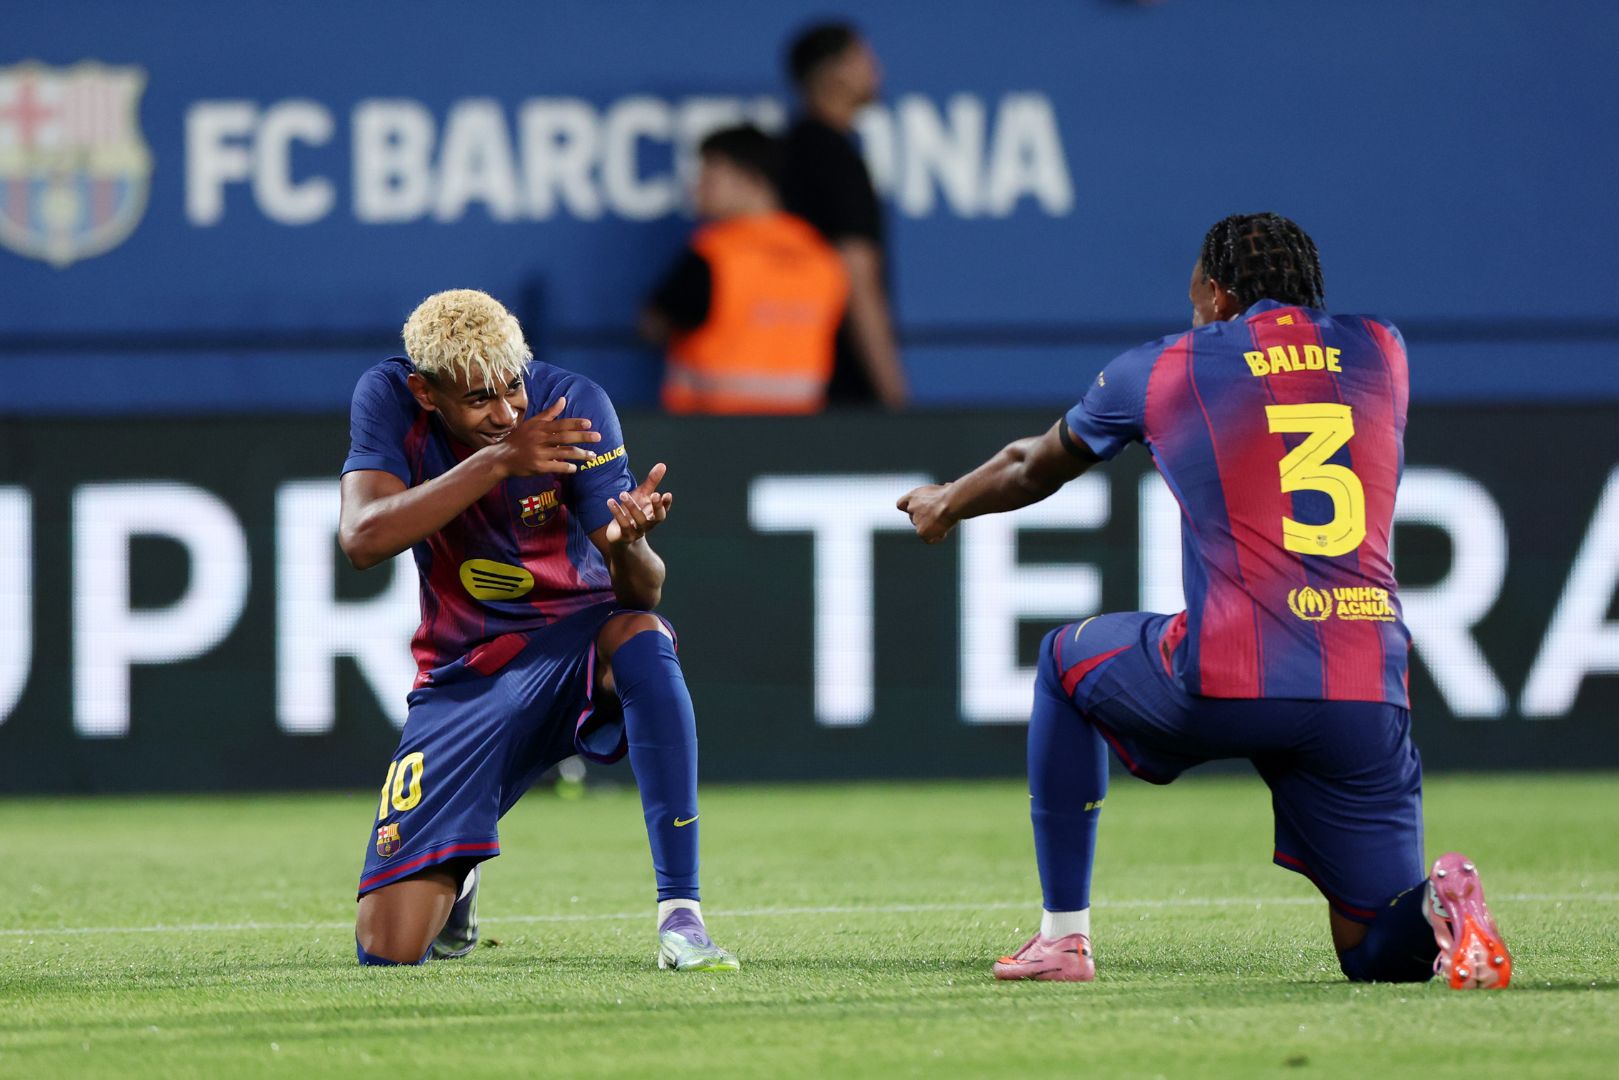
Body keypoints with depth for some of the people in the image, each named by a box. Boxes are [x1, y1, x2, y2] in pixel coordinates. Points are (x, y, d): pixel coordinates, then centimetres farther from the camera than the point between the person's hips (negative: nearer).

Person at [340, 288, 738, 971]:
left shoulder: (573, 403, -16)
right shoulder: (388, 399, -12)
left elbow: (641, 593, -20)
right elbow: (363, 540, -28)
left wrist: (627, 544, -45)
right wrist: (498, 460, -36)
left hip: (577, 641, -1)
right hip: (462, 677, 1)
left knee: (642, 638, -40)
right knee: (389, 947, -10)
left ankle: (680, 915, -37)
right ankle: (456, 878, 31)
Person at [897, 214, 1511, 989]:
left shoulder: (1163, 369, 10)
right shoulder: (1380, 351, 17)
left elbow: (1033, 468, 28)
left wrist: (947, 505, 52)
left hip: (1228, 682, -2)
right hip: (1369, 695, 2)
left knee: (1065, 659, 30)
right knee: (1374, 950, 13)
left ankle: (1063, 933, 24)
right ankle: (1435, 908, -25)